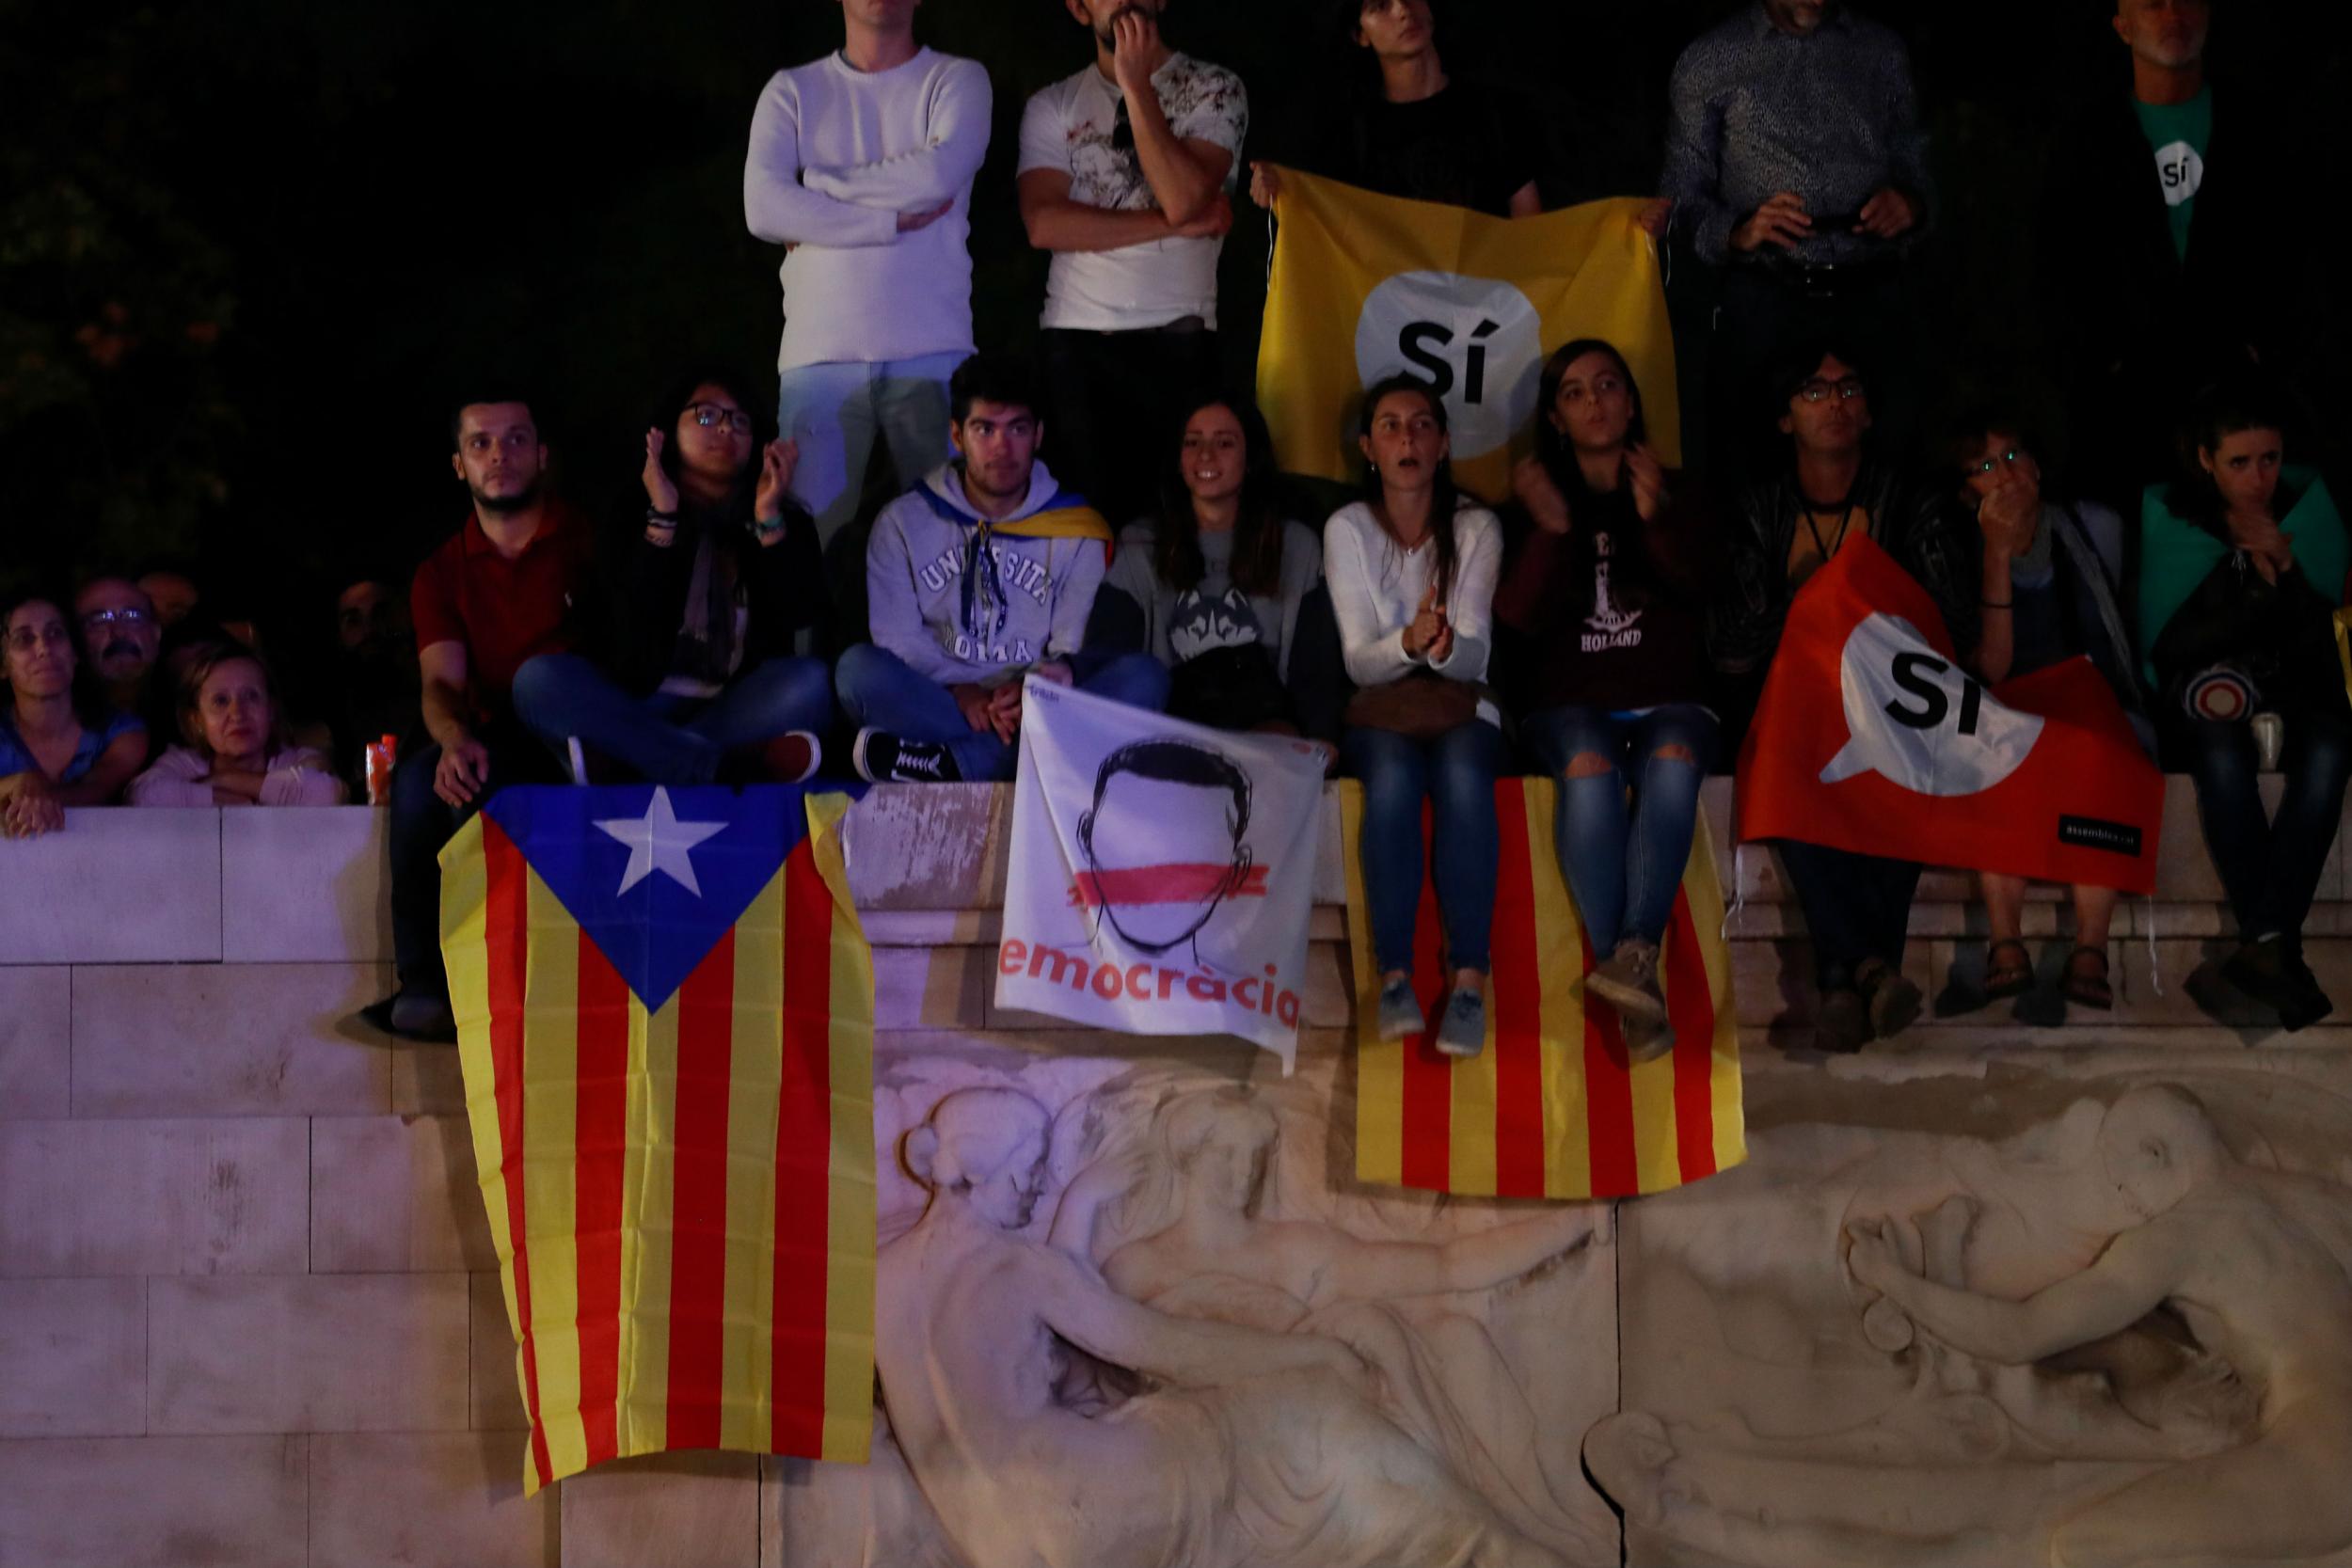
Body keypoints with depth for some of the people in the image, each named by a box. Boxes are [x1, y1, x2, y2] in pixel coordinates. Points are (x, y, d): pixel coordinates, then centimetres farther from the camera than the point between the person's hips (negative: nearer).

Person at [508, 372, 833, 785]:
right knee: (538, 677, -28)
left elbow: (801, 613, -5)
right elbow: (630, 628, -7)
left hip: (739, 711, 0)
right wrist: (662, 519, -11)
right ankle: (723, 764, -41)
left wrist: (768, 518, -11)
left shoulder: (784, 522, 14)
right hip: (642, 711, 0)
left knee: (812, 682, -31)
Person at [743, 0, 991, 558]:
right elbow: (762, 207, -3)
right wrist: (892, 221, -6)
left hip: (933, 350, 0)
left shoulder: (958, 80, 10)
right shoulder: (792, 91, 12)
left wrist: (818, 186, -2)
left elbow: (942, 172, -10)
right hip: (819, 357, 0)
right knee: (804, 539, -7)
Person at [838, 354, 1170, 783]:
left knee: (1143, 676, -26)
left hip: (1036, 711, 1)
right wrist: (959, 694, -18)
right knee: (859, 669, -30)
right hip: (934, 699, -1)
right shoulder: (904, 523, 8)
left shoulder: (1078, 531, 9)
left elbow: (1071, 649, 2)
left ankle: (950, 761, -34)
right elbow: (896, 638, 0)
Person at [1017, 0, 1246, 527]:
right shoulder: (1052, 107, 10)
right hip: (1076, 339, 1)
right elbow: (1044, 224, -5)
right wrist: (1178, 224, -8)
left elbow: (1185, 199, -11)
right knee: (1101, 505, -3)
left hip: (1179, 337, -1)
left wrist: (1136, 85, -10)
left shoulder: (1214, 89, 5)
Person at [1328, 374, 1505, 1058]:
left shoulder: (1476, 528, 1)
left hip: (1461, 706, 0)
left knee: (1464, 776, -35)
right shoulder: (1347, 528, 0)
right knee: (1393, 776, -35)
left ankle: (1470, 979, -38)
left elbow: (1474, 655, -8)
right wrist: (1408, 643, -29)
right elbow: (1359, 661, -6)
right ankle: (1393, 976, -34)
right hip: (1380, 710, 0)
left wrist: (1446, 644, -33)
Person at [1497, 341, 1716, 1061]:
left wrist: (1656, 518, -19)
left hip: (1667, 699, 0)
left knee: (1673, 761, -36)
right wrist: (1551, 529, -14)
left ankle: (1636, 953, -47)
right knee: (1589, 770, -36)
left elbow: (1701, 590, -2)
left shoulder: (1675, 494, 16)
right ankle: (1630, 981, -41)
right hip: (1573, 702, 0)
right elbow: (1520, 616, 1)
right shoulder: (1536, 497, 15)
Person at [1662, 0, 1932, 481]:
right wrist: (1737, 233, -17)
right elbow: (1685, 195, 3)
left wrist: (1911, 203, -4)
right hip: (1764, 302, -2)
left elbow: (1914, 167, 19)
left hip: (1872, 301, 2)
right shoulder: (1708, 61, 4)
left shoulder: (1883, 51, 12)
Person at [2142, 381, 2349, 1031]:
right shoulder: (2167, 514, -5)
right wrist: (2259, 582, -12)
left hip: (2296, 685, 2)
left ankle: (2263, 945, -36)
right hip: (2207, 687, -2)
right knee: (2222, 755, -36)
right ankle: (2276, 948, -36)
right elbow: (2164, 638, -6)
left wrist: (2285, 563, -16)